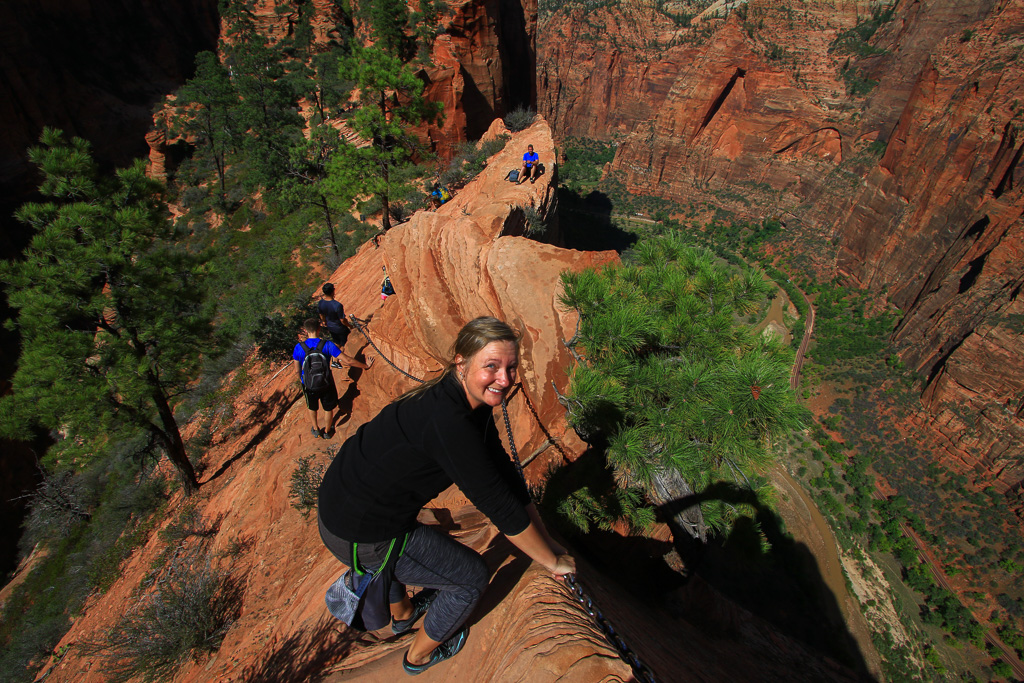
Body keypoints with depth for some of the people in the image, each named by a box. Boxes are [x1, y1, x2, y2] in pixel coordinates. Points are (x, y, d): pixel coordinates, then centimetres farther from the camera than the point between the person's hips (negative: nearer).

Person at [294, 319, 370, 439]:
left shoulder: (299, 347, -18)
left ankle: (316, 430, 50)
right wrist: (366, 366, -9)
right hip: (326, 384, 0)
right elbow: (348, 360, -22)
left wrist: (301, 381, 15)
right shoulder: (327, 345, -21)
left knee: (312, 407, 30)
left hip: (308, 386, 1)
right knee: (328, 408, 26)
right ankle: (327, 431, 46)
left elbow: (297, 370, -6)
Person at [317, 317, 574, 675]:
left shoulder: (473, 405, -3)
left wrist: (547, 540, 5)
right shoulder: (447, 423, -33)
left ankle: (401, 613, 69)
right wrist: (553, 561, -12)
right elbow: (499, 505, -27)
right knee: (472, 576, 11)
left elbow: (505, 475, 2)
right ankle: (420, 655, 38)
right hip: (363, 535, -8)